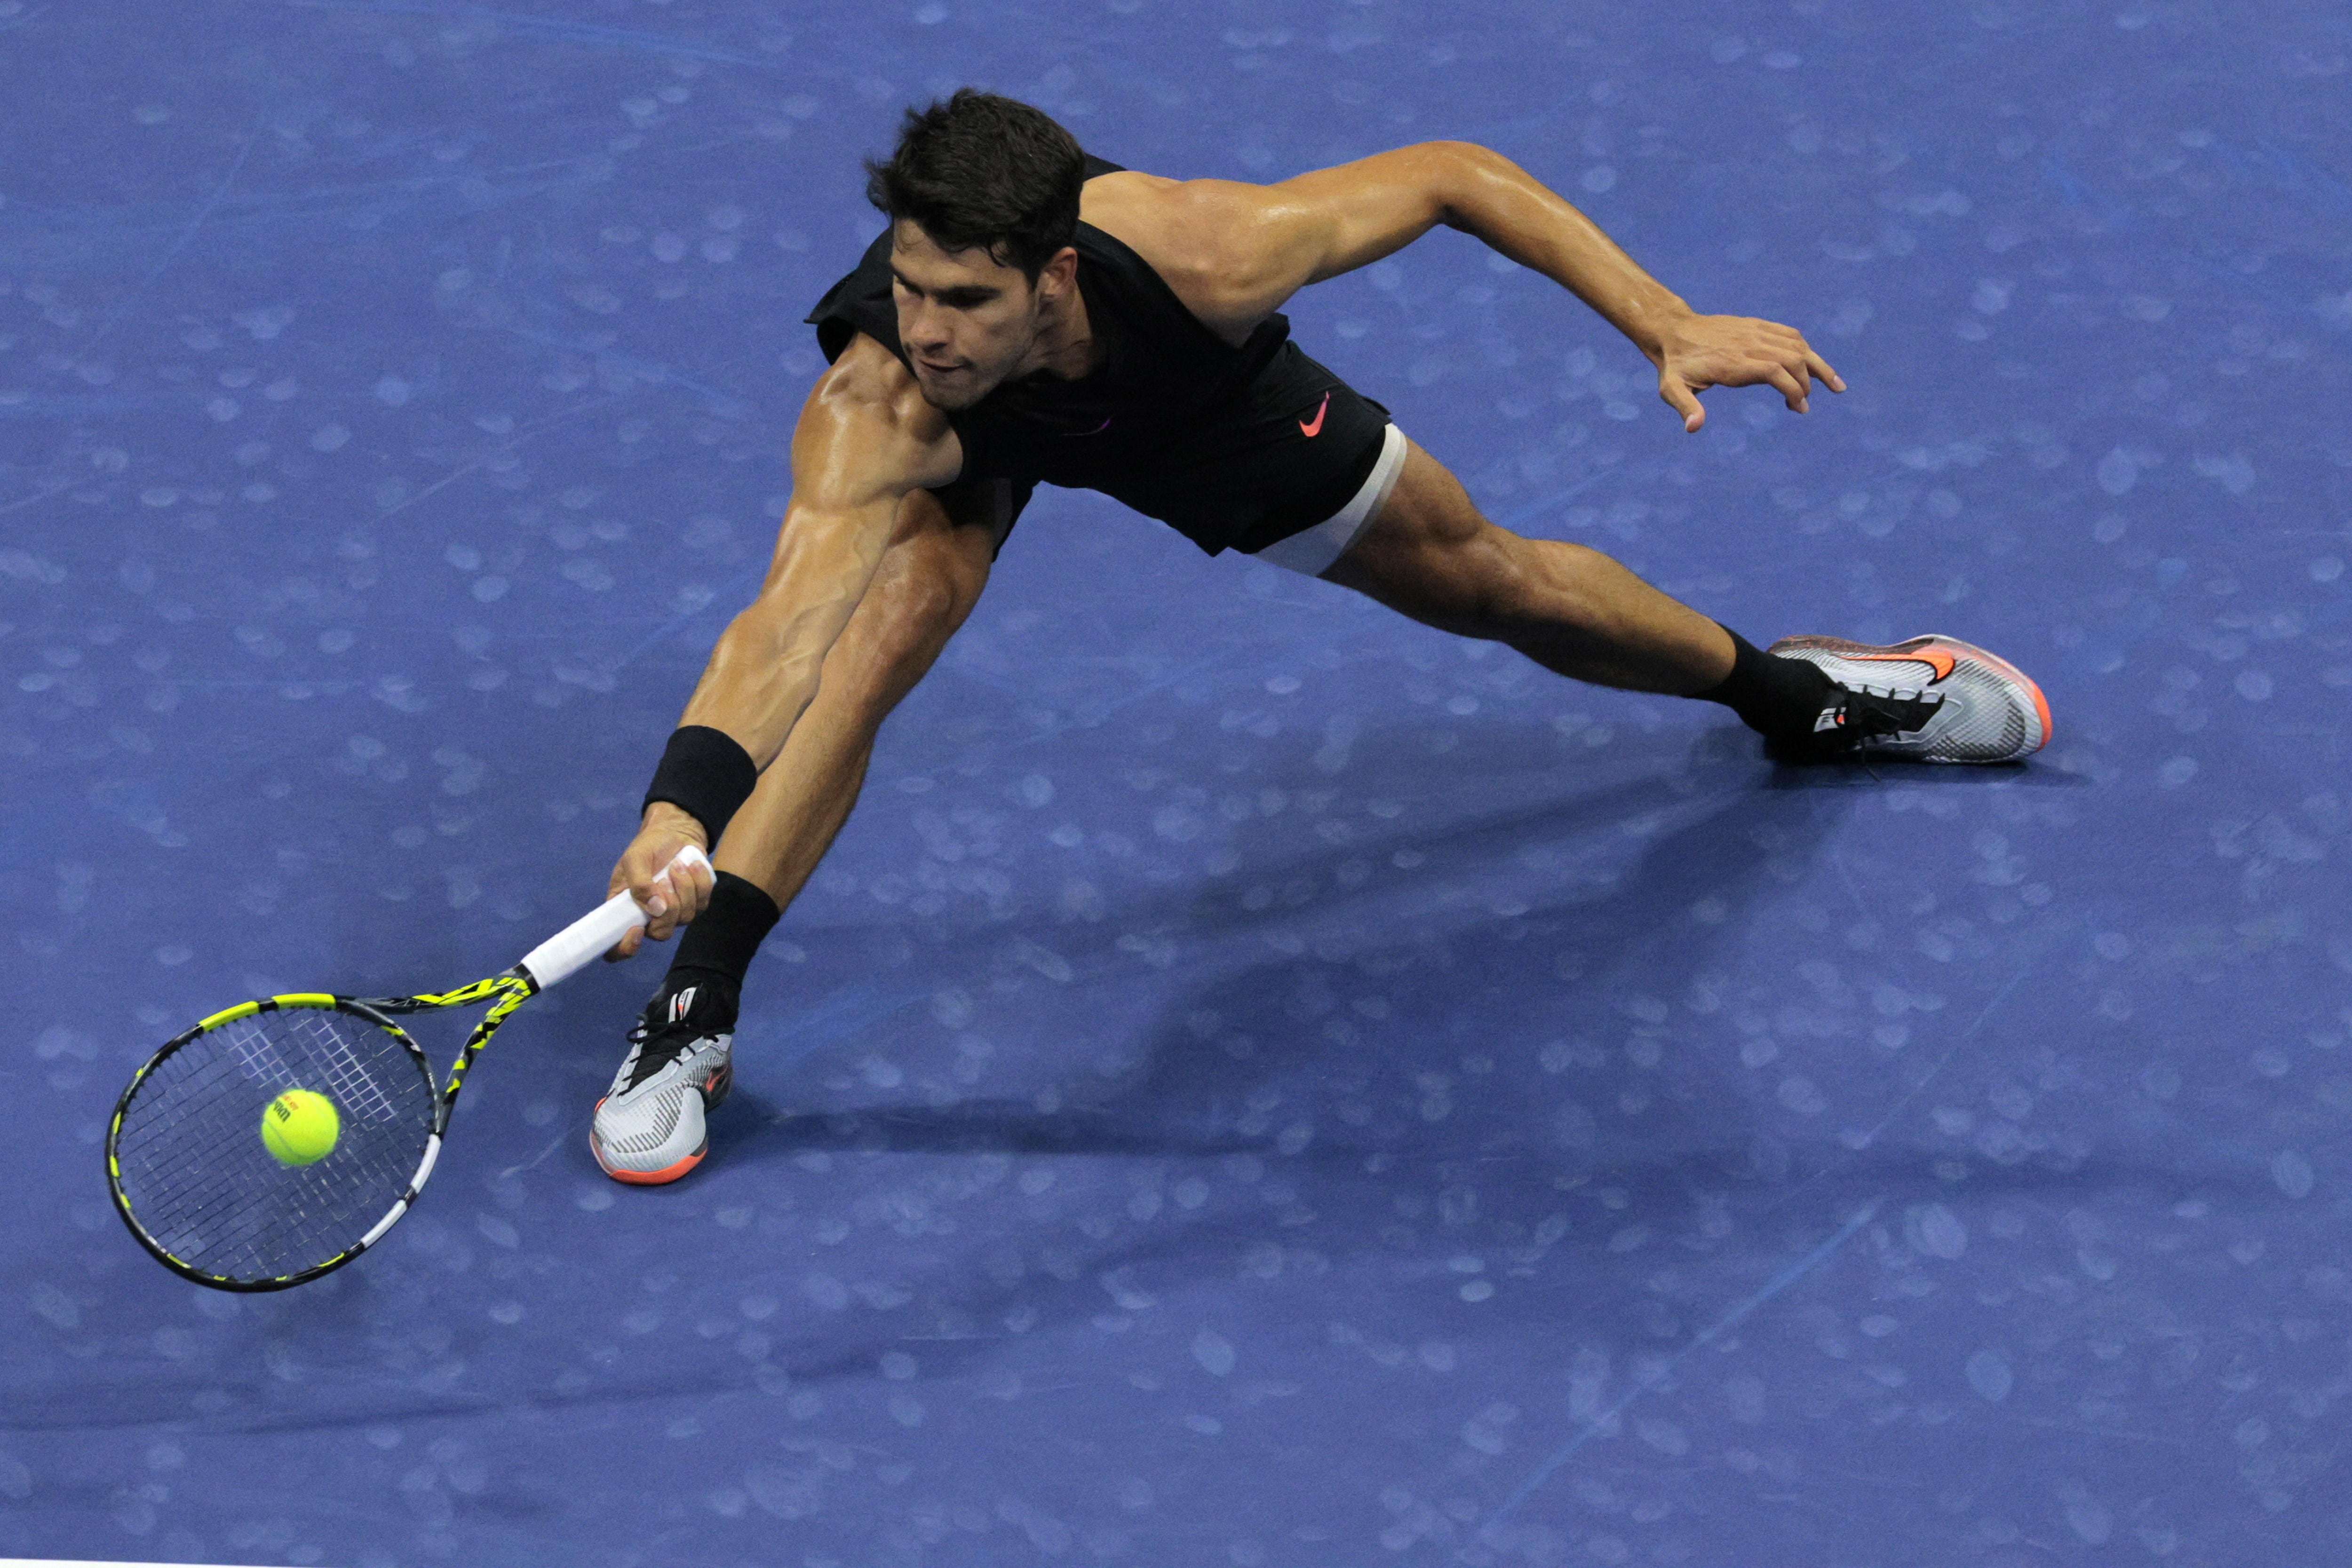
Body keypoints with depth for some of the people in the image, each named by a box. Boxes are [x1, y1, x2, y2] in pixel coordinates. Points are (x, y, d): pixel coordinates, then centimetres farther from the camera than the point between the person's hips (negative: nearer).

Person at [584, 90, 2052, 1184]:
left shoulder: (1191, 252, -45)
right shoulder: (877, 405, -48)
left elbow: (1455, 177, -31)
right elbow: (791, 613, -61)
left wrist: (1671, 326, -36)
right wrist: (684, 806, -79)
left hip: (1198, 397, 2)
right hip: (967, 453, -2)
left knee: (1502, 584, 15)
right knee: (885, 617, -32)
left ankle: (1792, 690, 45)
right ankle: (692, 1013, -18)